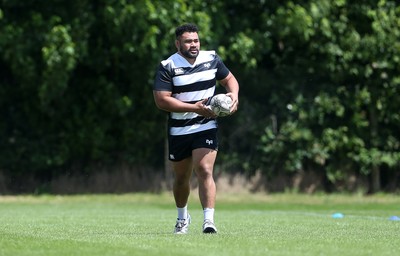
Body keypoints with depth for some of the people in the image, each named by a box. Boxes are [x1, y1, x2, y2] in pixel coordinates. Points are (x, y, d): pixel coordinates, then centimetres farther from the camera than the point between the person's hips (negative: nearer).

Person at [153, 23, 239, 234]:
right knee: (181, 177, 15)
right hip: (179, 130, 0)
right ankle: (182, 217, 39)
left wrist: (233, 94, -7)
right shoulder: (167, 67, -11)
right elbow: (161, 100, -18)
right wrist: (194, 108, -23)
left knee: (204, 171, -18)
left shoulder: (211, 59, 0)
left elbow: (229, 78, 16)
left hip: (206, 127, 0)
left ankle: (209, 221, -22)